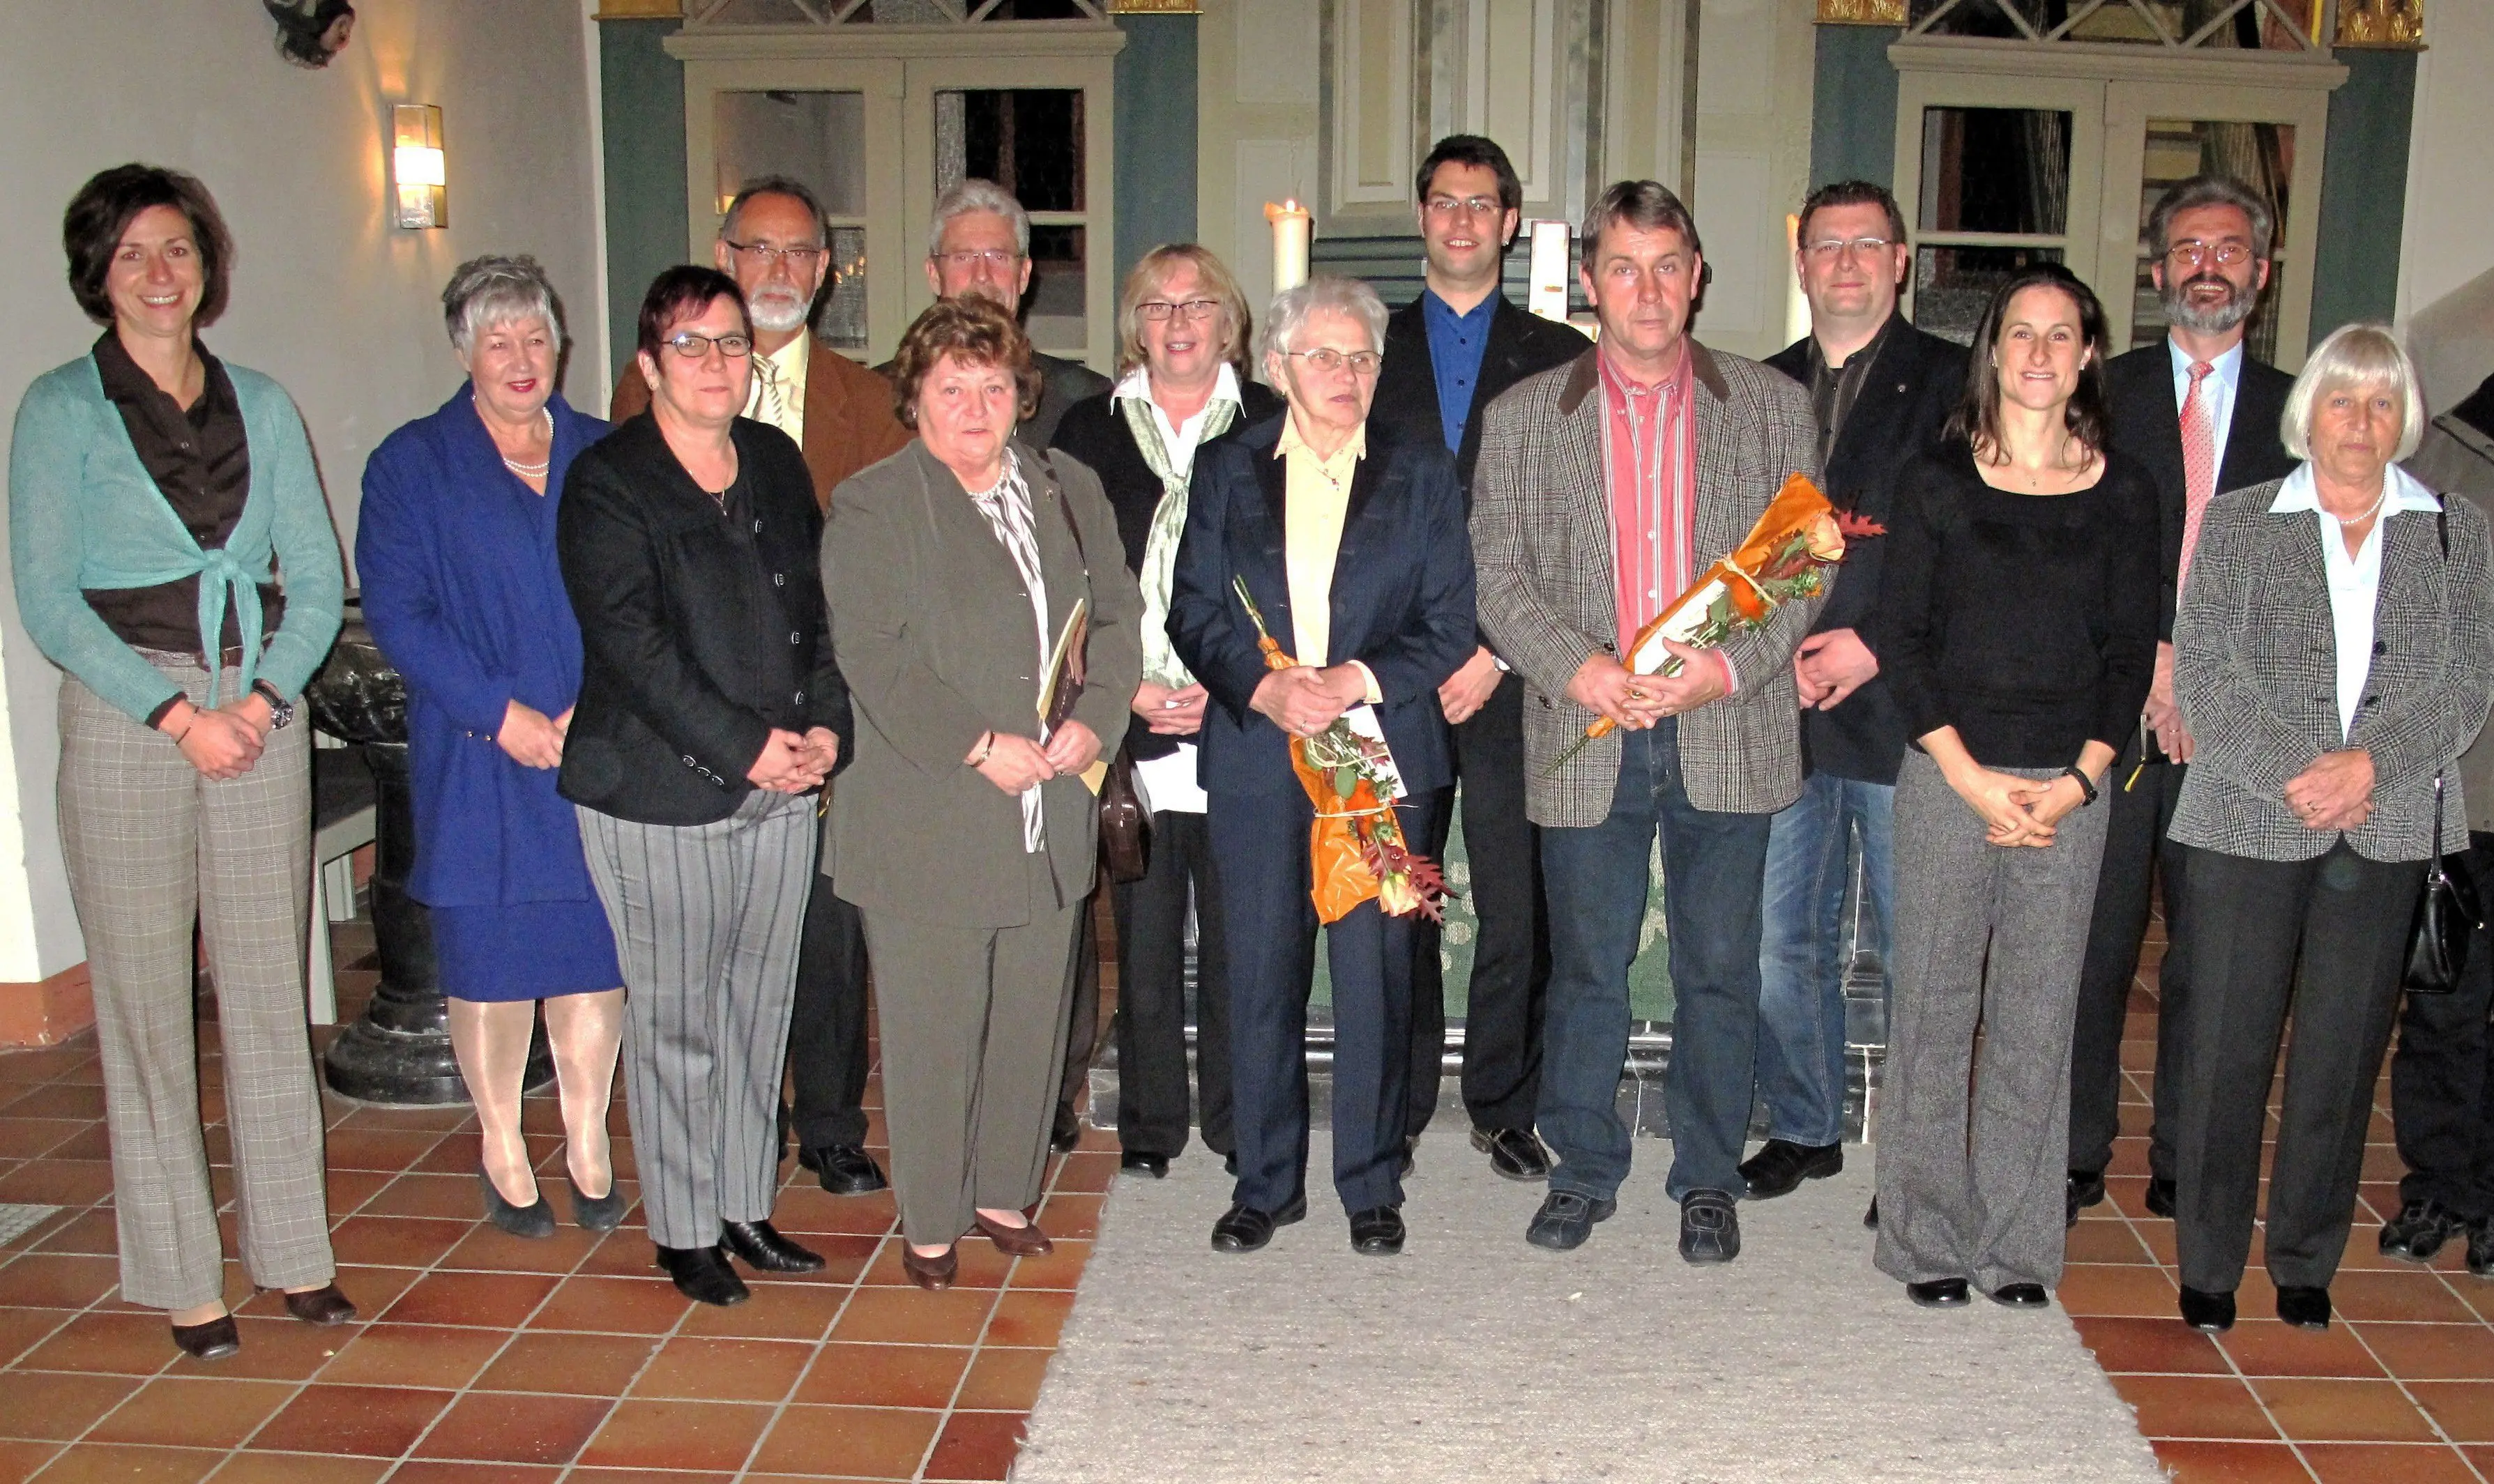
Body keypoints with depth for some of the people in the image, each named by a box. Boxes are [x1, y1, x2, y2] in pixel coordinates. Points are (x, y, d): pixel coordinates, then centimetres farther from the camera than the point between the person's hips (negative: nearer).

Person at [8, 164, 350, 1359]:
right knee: (147, 1002, 2)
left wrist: (264, 696, -8)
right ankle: (180, 1277, 13)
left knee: (270, 990, 8)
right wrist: (179, 715, -12)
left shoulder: (262, 405, 11)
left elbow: (318, 578, 8)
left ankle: (294, 1250, 19)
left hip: (262, 712, 3)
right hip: (125, 716, -3)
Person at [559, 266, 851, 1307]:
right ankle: (682, 1230, 19)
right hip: (662, 793, -5)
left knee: (759, 1007, 12)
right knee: (674, 1020, 4)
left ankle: (745, 1209, 27)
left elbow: (820, 606, 12)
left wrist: (825, 728, -2)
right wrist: (747, 747, -17)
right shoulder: (606, 481, -5)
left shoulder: (778, 462, 13)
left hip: (783, 790, 5)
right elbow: (631, 642, -14)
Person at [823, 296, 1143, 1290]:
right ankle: (930, 1221, 22)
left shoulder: (1071, 493, 12)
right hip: (928, 822, -5)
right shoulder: (870, 508, -4)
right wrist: (981, 748, -19)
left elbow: (1115, 620, 10)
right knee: (932, 1033, 5)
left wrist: (1092, 720, -7)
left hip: (1051, 820, 5)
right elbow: (879, 662, -13)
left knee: (1032, 1021, 14)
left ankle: (1005, 1193, 33)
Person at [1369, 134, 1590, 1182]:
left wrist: (1500, 652, -8)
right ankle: (1397, 1107, 19)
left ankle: (1504, 1107, 17)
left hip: (1512, 674, -1)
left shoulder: (1561, 359, 9)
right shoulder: (1367, 349, 13)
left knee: (1517, 907, 1)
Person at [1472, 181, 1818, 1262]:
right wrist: (1574, 667, -13)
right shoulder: (1523, 418, 6)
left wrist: (1731, 666, -12)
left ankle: (1708, 1180, 26)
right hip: (1586, 738, 0)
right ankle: (1584, 1171, 27)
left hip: (1729, 738, 0)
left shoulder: (1774, 409, 6)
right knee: (1585, 971, 10)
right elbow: (1495, 572, 2)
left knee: (1719, 972, 9)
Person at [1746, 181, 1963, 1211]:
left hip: (1901, 706, -4)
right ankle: (1804, 1128, 26)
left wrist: (1877, 644, -13)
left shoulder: (1952, 383, 1)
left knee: (1912, 944, 3)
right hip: (1783, 707, 4)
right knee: (1782, 939, 10)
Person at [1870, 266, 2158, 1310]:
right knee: (1934, 1003, 3)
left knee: (2039, 1014, 6)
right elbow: (1900, 637, -2)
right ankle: (1927, 1235, 15)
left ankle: (2017, 1239, 19)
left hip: (2069, 788, 2)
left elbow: (2132, 650, 7)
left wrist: (2079, 778, -6)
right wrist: (1970, 776, -9)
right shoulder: (1936, 481, 1)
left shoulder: (2123, 492, 7)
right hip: (1948, 778, -1)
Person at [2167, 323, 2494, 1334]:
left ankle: (2306, 1262, 20)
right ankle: (2208, 1265, 12)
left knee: (2344, 1052, 6)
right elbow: (2203, 673, -2)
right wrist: (2293, 775, -13)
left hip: (2386, 830, 2)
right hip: (2249, 823, -1)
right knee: (2228, 1048, 1)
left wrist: (2370, 763, -13)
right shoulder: (2237, 522, 6)